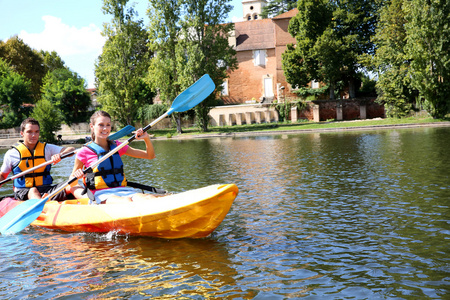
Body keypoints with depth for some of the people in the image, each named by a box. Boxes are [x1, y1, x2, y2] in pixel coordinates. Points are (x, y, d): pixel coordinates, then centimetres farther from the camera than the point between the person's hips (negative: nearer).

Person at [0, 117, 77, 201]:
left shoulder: (47, 148, 10)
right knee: (33, 191, -39)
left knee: (69, 186, -28)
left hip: (46, 189, 1)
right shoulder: (11, 154, 7)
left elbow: (71, 150, -1)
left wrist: (60, 155, -24)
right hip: (23, 191, -1)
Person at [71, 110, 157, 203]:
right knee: (126, 202, -39)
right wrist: (76, 176, -13)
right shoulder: (85, 152, 5)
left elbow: (150, 156, 19)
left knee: (151, 199, -29)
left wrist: (146, 138, 1)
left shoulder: (117, 146, 17)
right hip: (101, 194, -4)